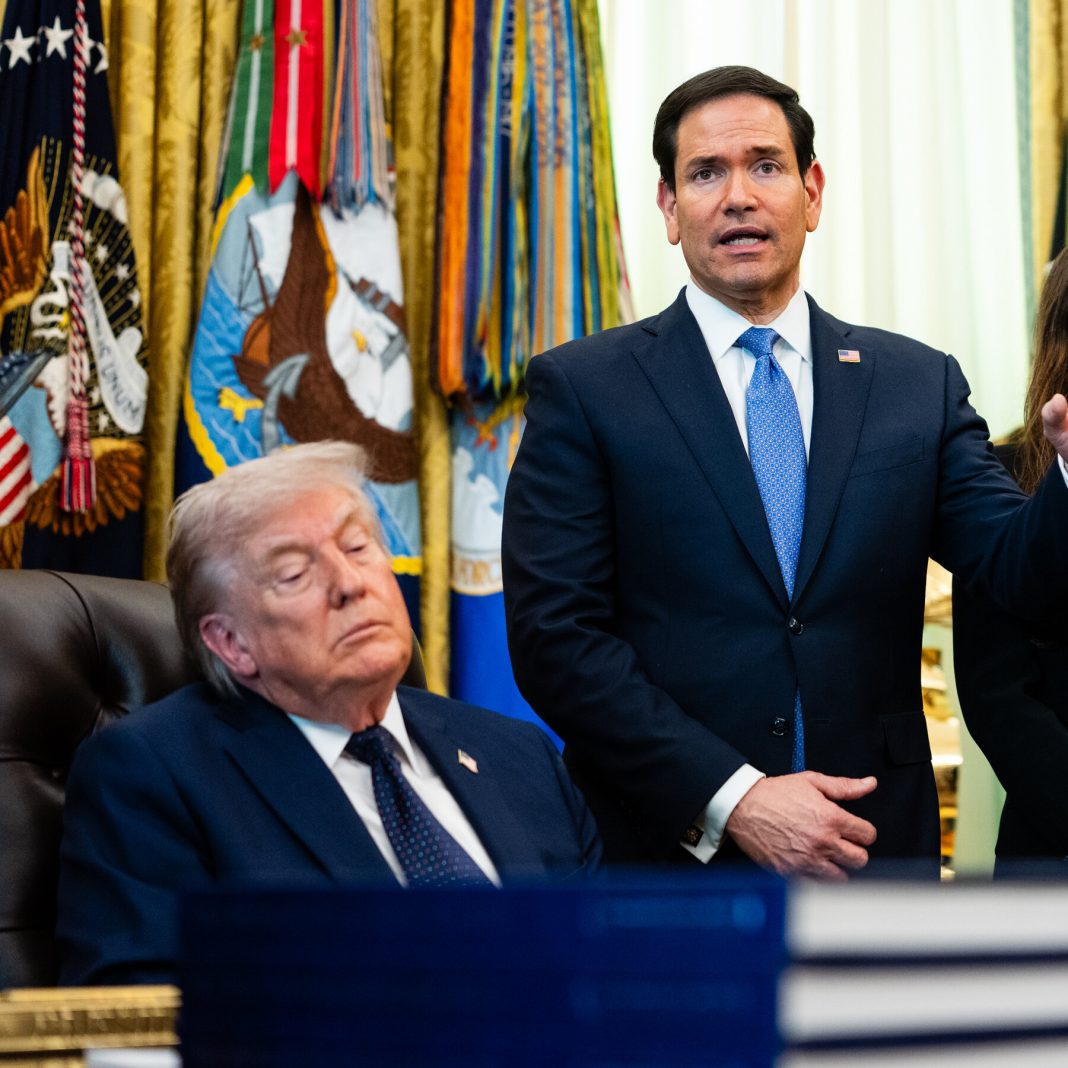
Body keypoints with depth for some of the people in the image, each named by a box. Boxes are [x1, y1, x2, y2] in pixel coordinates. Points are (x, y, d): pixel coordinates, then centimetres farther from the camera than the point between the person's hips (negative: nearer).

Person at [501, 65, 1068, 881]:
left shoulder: (921, 385, 6)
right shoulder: (583, 389, -2)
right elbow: (554, 636, -9)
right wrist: (730, 799, -16)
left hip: (874, 846, 3)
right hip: (670, 852, -2)